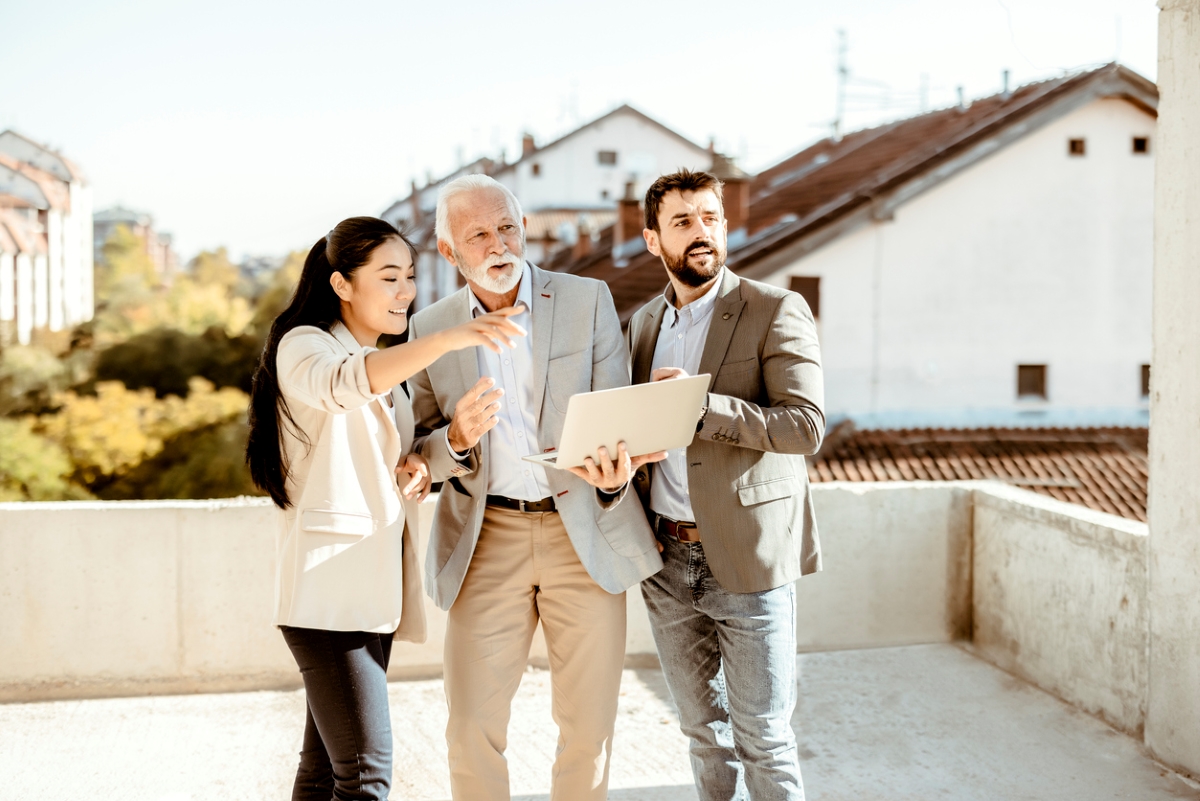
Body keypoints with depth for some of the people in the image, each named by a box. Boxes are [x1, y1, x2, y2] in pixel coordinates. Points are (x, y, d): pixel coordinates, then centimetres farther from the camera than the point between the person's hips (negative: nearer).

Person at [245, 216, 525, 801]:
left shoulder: (386, 365, 20)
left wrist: (412, 467, 4)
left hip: (373, 587, 8)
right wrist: (448, 338, -45)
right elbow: (344, 384, -31)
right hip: (327, 587, -8)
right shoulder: (303, 346, -6)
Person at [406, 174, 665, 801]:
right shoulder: (431, 328, 6)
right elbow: (421, 449, 8)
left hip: (584, 531, 0)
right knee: (472, 726, 0)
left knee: (589, 724, 6)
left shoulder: (588, 301, 2)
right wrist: (457, 438, -16)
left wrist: (614, 473, -22)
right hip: (486, 539, 1)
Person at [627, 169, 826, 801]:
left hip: (748, 559, -5)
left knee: (762, 739, 1)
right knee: (703, 728, 16)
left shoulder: (776, 312, -6)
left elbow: (806, 425, -17)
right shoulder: (644, 322, 12)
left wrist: (702, 404, -24)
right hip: (666, 560, 5)